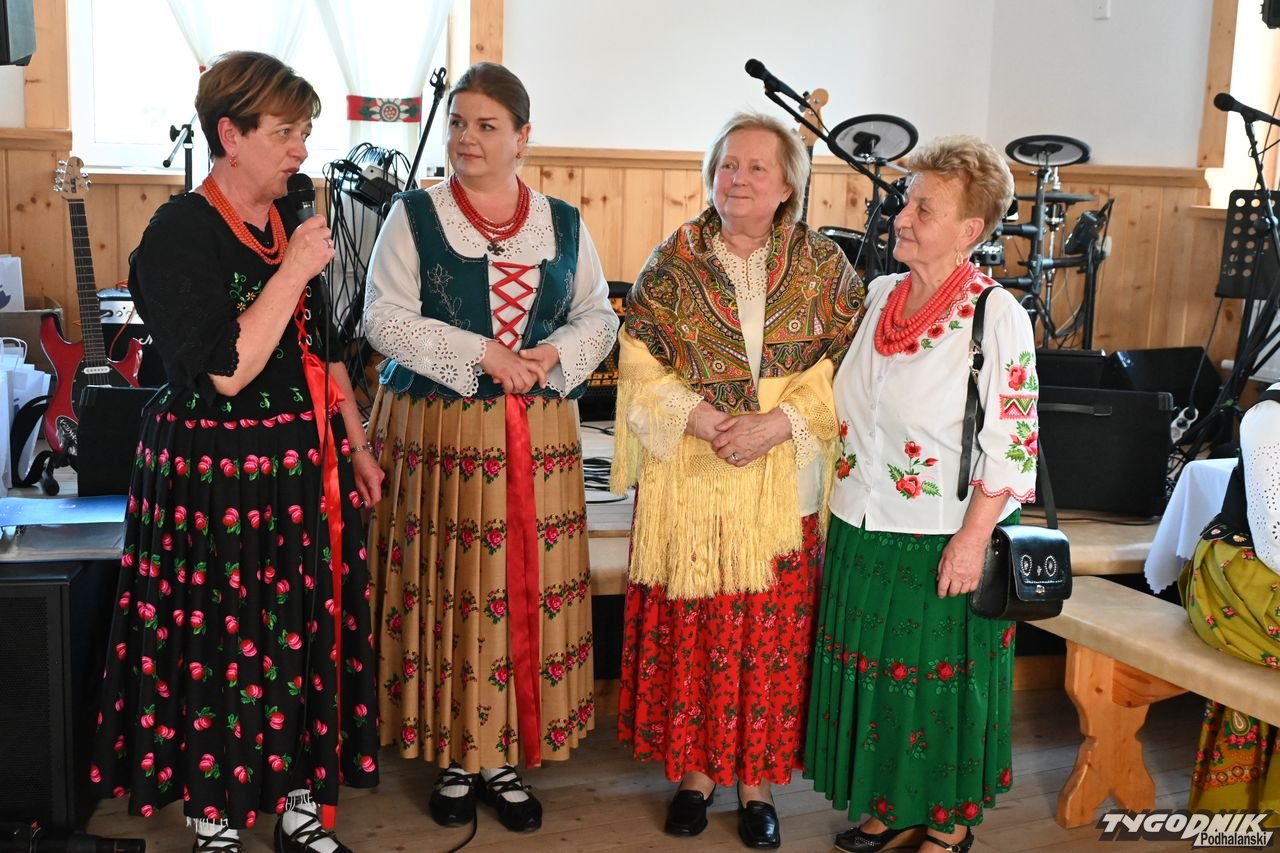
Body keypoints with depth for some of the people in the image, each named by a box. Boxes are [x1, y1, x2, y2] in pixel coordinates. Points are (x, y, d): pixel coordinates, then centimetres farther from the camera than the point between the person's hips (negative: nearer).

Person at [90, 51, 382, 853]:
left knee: (310, 639, 13)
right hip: (217, 477, -7)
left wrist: (356, 446, 15)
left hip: (306, 466, 7)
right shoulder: (179, 234, -14)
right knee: (224, 651, 5)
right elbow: (223, 372, -22)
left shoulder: (291, 221, 8)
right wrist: (293, 272, -21)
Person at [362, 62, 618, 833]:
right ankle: (455, 756, 20)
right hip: (436, 433, -2)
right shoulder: (413, 216, -1)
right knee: (447, 594, 2)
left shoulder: (564, 223, 8)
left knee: (528, 592, 5)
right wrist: (480, 355, -17)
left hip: (537, 435, 3)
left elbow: (600, 318, 10)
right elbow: (385, 321, -8)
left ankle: (507, 758, 21)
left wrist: (556, 355, -11)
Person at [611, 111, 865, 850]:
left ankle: (758, 781, 20)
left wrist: (776, 424, -16)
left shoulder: (823, 266, 3)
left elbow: (847, 367, -3)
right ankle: (696, 768, 23)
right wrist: (705, 420, -15)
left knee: (772, 633, 5)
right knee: (689, 629, 6)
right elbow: (640, 364, -1)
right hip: (688, 481, 1)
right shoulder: (674, 261, 3)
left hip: (783, 486, 0)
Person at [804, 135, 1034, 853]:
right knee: (871, 669, 16)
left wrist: (973, 538, -18)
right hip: (864, 527, 6)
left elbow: (1015, 440, -15)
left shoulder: (997, 316, -14)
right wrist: (836, 512, 13)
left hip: (943, 541, -6)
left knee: (941, 678, 9)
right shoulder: (882, 295, 5)